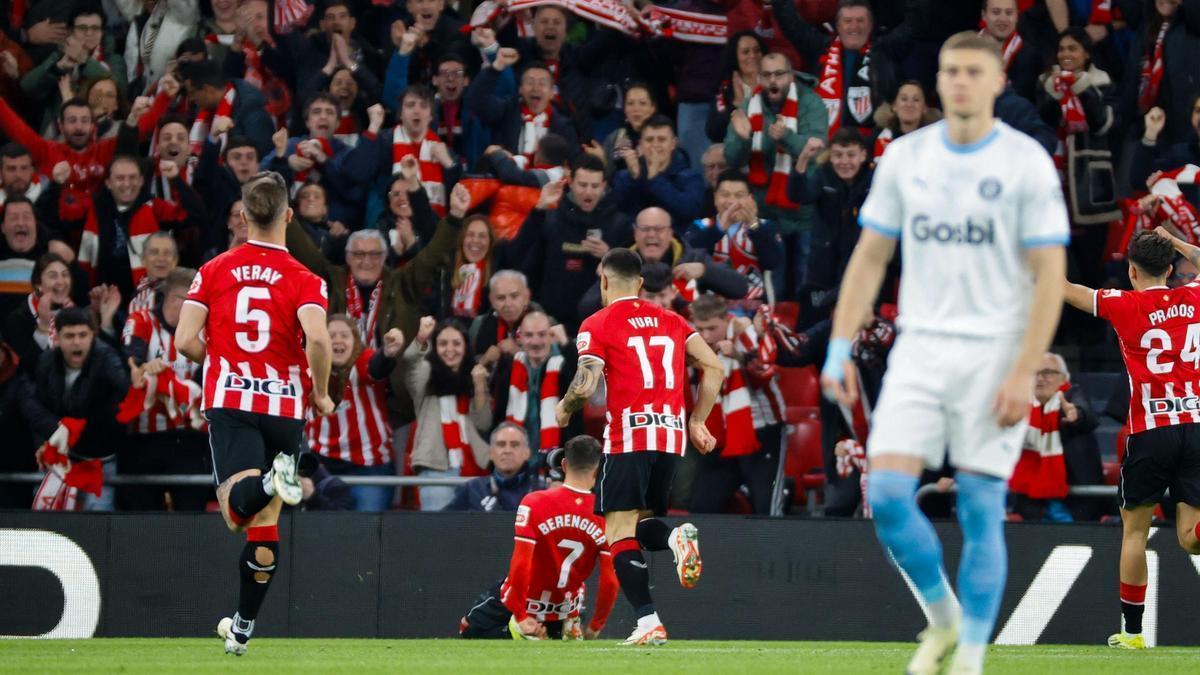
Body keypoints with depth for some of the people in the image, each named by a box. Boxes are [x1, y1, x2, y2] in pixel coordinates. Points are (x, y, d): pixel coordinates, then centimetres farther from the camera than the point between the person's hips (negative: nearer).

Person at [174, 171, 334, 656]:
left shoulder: (214, 271, 5)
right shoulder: (304, 279, -2)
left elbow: (185, 342, -2)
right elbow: (317, 338, -20)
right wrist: (320, 394, -3)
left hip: (229, 400, 0)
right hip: (285, 404, 0)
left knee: (238, 512, -16)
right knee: (266, 522, 12)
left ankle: (269, 482, -49)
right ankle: (242, 628, 17)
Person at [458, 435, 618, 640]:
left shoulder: (535, 503, -21)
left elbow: (520, 566, -25)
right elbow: (610, 582, -14)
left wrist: (522, 617, -17)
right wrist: (595, 627, 0)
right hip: (564, 610, 4)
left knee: (469, 628, 16)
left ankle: (522, 632, -8)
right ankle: (563, 630, 5)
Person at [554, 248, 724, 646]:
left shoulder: (597, 325, 1)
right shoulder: (671, 321, 16)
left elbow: (585, 385, -10)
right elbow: (713, 367, 11)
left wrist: (563, 409, 11)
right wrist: (697, 422, 18)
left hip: (628, 439, -6)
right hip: (672, 436, 6)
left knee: (620, 535, -4)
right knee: (641, 524, 18)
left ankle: (649, 623, -17)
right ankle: (677, 538, -17)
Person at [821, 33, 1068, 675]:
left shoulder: (1027, 164, -6)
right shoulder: (905, 156, 6)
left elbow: (1049, 276, -8)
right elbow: (870, 256, 12)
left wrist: (1023, 375, -14)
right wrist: (839, 348, 4)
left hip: (993, 355, -3)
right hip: (919, 349, 3)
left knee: (980, 512, -3)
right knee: (886, 494, -8)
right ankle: (942, 618, 15)